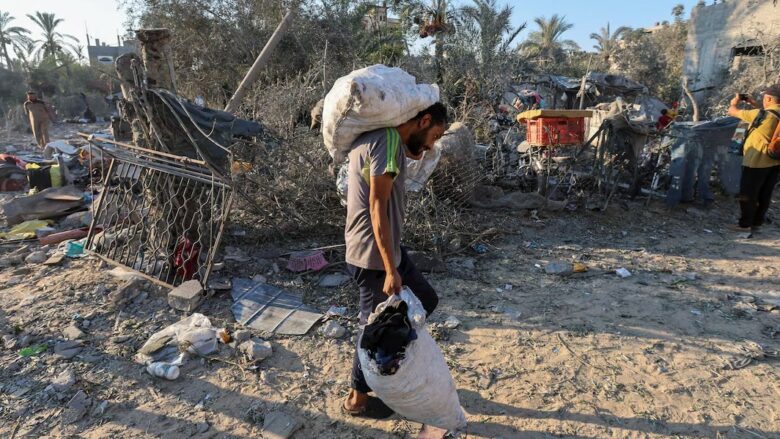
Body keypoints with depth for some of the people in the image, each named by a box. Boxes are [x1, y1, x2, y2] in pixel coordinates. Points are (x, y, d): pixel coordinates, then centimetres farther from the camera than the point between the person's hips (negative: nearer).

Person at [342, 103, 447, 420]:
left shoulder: (373, 136, 10)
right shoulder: (388, 140, -20)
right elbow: (377, 208, -24)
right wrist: (390, 270, -22)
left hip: (387, 248, 10)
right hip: (373, 255, -10)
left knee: (426, 300, 19)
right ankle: (358, 398, 29)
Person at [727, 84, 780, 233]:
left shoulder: (761, 114, -19)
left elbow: (732, 112, -10)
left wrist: (734, 102, 10)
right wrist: (753, 103, 20)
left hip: (757, 162, -7)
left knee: (748, 195, 4)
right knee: (764, 195, 15)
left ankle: (745, 224, 10)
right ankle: (757, 223, 25)